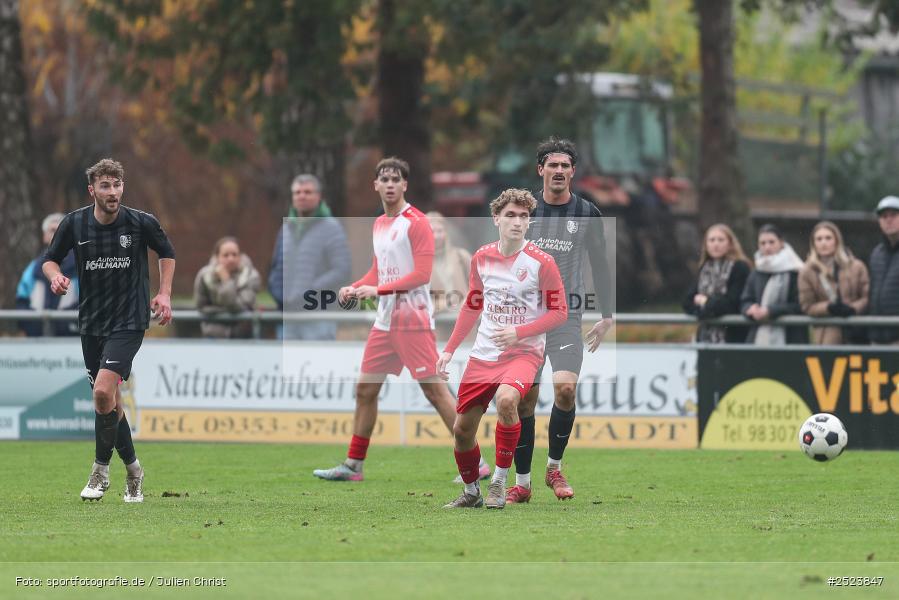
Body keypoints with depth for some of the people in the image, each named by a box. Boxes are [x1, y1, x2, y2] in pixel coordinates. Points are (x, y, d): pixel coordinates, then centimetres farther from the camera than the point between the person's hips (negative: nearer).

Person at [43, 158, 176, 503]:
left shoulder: (142, 223, -8)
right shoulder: (74, 223, -3)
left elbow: (167, 253, 10)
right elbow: (50, 258, 10)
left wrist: (164, 294, 2)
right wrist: (56, 277, -12)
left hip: (129, 321, -4)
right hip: (91, 323, 4)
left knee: (104, 390, -21)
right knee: (108, 400, 10)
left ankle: (101, 470, -6)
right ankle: (132, 469, 30)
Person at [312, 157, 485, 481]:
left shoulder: (416, 223, -10)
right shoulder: (379, 224, 15)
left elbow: (422, 274, -16)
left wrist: (378, 289, -21)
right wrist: (354, 288, 6)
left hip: (413, 319, -8)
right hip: (385, 320, 8)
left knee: (434, 388, -10)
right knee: (365, 390, 9)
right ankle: (352, 465, 16)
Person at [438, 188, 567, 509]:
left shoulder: (542, 263, -10)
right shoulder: (481, 258, 4)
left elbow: (559, 312, -7)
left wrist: (518, 333, -19)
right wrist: (449, 349, 14)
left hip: (523, 352, -5)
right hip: (483, 355, 5)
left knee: (506, 399, -35)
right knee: (462, 429, 5)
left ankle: (500, 480, -18)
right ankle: (471, 491, 30)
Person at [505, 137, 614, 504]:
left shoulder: (586, 213, 4)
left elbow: (600, 267, 10)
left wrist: (606, 318, 5)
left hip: (566, 318, -1)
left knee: (565, 388, -19)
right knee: (524, 401, -1)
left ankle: (555, 467, 1)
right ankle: (522, 482, 9)